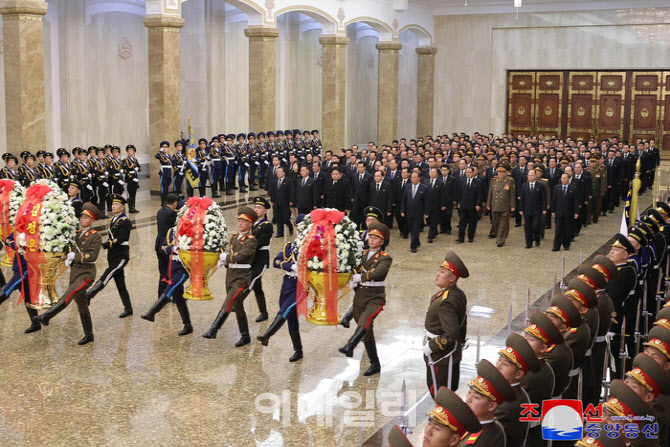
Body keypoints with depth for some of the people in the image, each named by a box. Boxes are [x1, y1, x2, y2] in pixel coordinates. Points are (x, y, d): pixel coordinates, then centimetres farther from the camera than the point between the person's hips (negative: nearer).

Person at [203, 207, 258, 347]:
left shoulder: (251, 240, -10)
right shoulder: (234, 237, 14)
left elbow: (240, 256, -21)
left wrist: (225, 257, -6)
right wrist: (223, 261, -4)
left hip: (242, 277, -8)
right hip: (230, 274, 8)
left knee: (228, 303, -18)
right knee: (238, 307, 12)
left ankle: (213, 331, -23)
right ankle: (245, 337, 21)